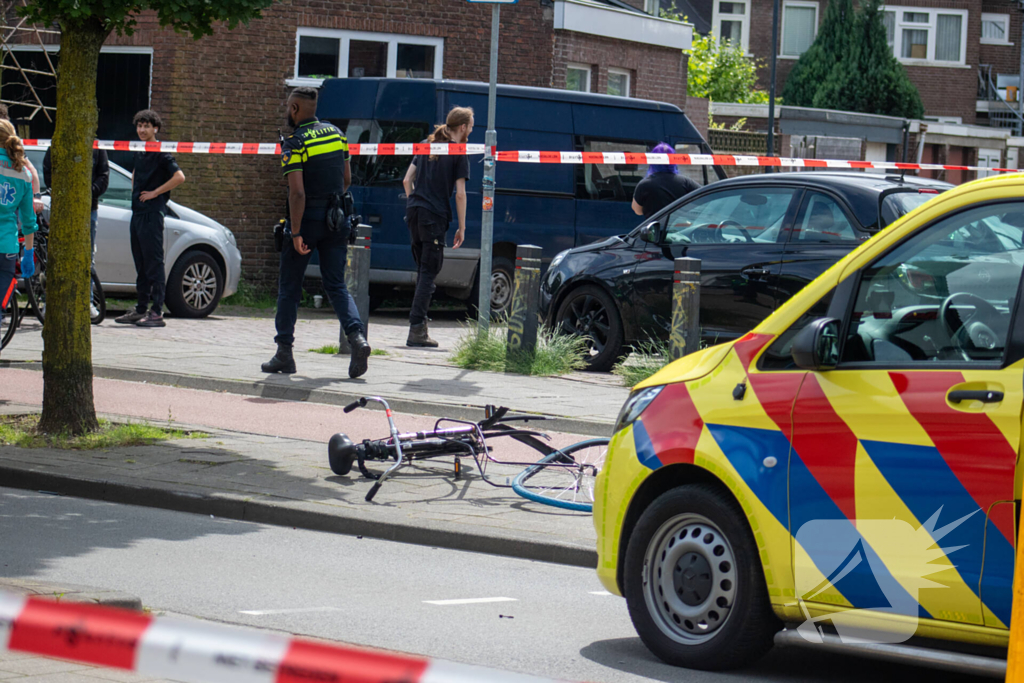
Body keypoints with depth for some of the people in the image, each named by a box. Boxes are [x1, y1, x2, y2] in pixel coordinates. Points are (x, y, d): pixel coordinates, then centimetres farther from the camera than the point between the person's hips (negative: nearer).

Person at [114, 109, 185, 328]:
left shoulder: (160, 153, -10)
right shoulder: (139, 153, 16)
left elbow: (179, 177, -21)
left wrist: (155, 193, -15)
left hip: (152, 213, -9)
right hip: (137, 212, 9)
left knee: (154, 264, -8)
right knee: (141, 265, 12)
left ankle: (157, 312, -8)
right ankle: (141, 310, 17)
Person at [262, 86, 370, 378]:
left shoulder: (294, 143, -12)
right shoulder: (336, 134, 8)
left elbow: (297, 192, -19)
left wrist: (296, 233, -17)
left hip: (307, 219, -5)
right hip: (336, 219, 5)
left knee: (289, 286, 8)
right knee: (336, 285, 6)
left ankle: (284, 352, 10)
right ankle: (356, 336, -17)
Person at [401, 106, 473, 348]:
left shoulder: (427, 146, 16)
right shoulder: (459, 153, -4)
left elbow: (407, 180, 15)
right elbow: (460, 194, -8)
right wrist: (462, 228, -3)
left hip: (415, 212, 7)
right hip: (435, 216, -7)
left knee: (423, 269, 15)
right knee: (429, 271, -5)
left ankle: (420, 326, 16)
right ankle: (416, 329, -11)